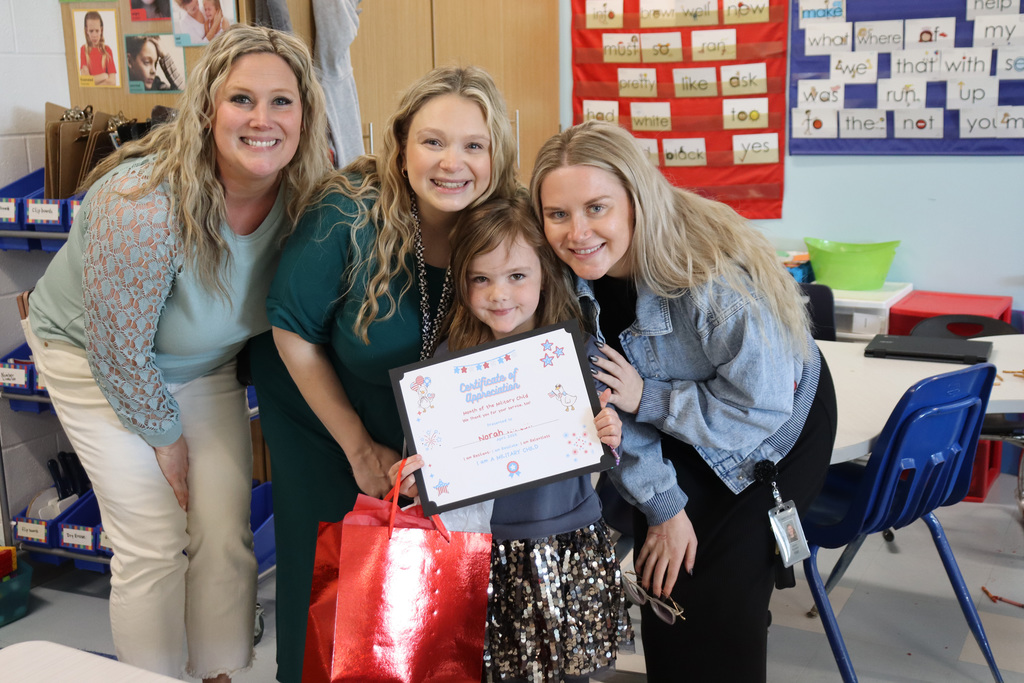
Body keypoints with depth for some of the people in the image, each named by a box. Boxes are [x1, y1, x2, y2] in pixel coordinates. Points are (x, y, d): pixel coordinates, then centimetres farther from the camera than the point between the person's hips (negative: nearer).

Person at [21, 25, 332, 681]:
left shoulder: (303, 195, -18)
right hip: (97, 358, -4)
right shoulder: (144, 204, -35)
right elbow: (118, 351, -24)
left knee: (226, 535, 3)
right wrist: (165, 437, -12)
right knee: (153, 546, -5)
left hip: (205, 365, 5)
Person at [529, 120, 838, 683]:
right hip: (678, 441, 5)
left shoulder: (716, 277, -37)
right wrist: (661, 504, -10)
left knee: (719, 604, -8)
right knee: (661, 587, 5)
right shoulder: (567, 278, -19)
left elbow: (760, 408, -30)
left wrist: (646, 399, -28)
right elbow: (609, 402, -11)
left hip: (777, 435, -4)